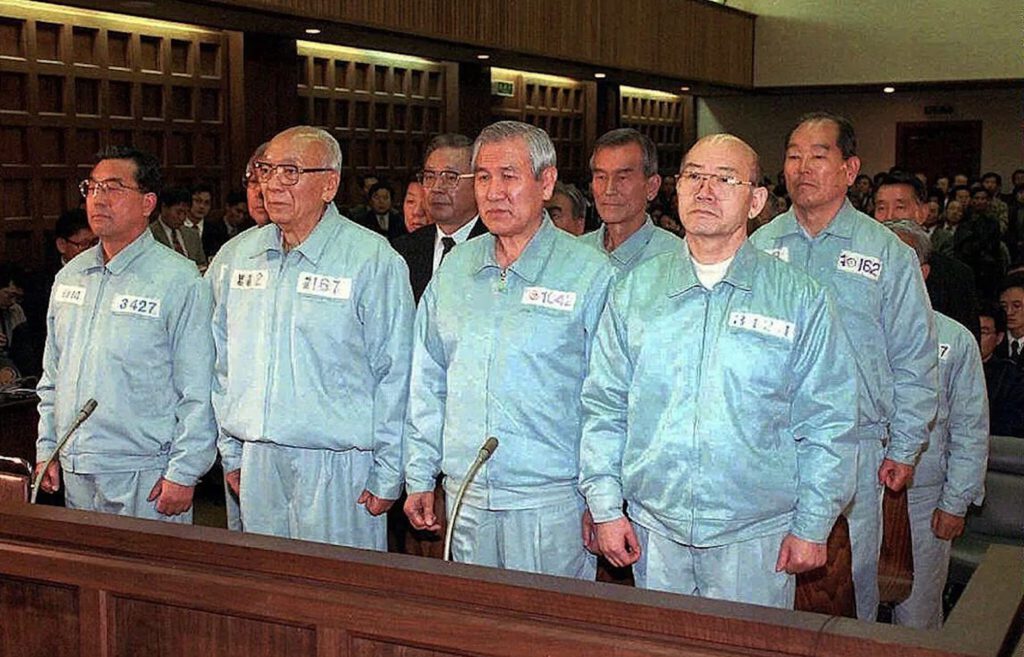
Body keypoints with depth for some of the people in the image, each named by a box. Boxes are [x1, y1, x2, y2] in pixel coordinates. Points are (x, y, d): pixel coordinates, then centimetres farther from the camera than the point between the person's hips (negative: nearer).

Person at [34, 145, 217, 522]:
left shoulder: (178, 280, -10)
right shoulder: (69, 276, 11)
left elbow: (197, 393, -12)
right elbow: (52, 377, 18)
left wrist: (184, 473, -14)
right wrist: (47, 449, 13)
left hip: (144, 476, -6)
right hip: (74, 471, 6)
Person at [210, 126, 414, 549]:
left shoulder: (372, 260, -7)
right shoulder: (236, 256, 9)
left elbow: (395, 375, -7)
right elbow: (222, 365, 15)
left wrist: (386, 476, -7)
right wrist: (230, 452, 12)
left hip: (338, 465, -5)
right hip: (254, 462, 5)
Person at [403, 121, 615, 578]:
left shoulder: (589, 274, -7)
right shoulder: (455, 268, 8)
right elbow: (428, 384, 13)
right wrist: (420, 476, 10)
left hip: (551, 500, -4)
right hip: (464, 494, 5)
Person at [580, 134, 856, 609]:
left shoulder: (799, 299, -2)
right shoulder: (636, 290, 4)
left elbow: (826, 424, -1)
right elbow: (604, 406, 5)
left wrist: (812, 527, -3)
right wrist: (605, 507, 0)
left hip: (755, 536, -2)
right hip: (653, 532, 2)